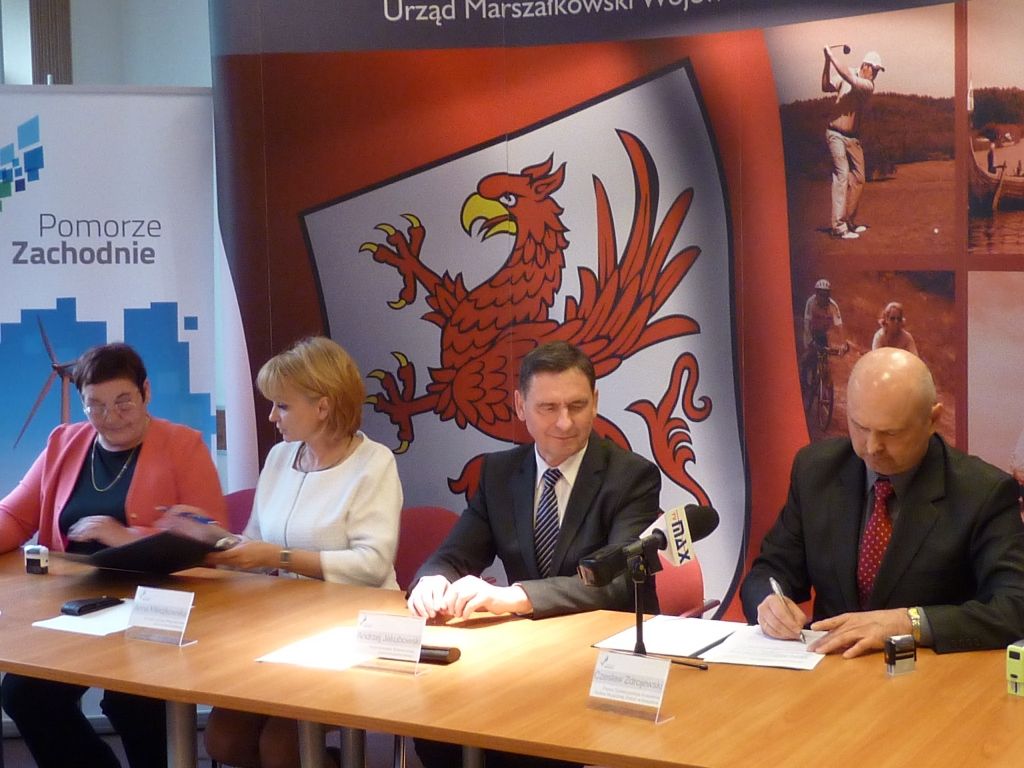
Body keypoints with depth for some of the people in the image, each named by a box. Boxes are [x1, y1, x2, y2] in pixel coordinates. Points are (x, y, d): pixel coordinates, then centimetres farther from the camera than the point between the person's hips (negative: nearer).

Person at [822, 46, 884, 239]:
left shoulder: (868, 85, -4)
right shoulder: (847, 73, -3)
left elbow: (851, 80, -23)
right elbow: (827, 87, -13)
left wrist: (833, 58, -25)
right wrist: (827, 63, -24)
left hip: (853, 137, 4)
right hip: (836, 134, -4)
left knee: (858, 179, 9)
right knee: (842, 174, -14)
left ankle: (850, 222, 24)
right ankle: (839, 226, -18)